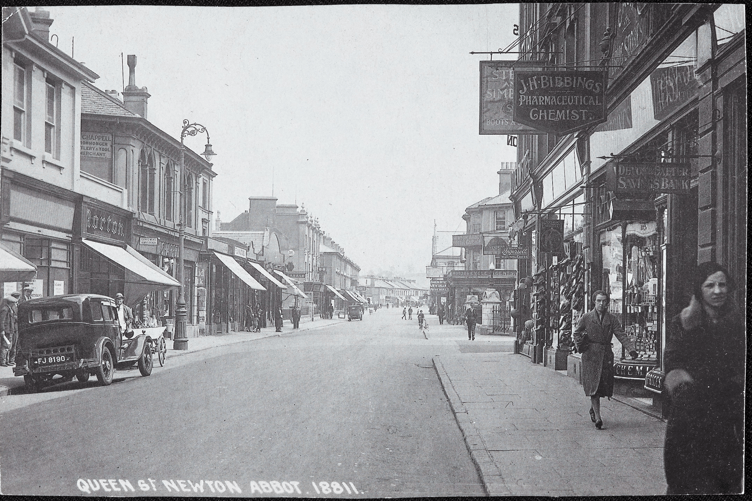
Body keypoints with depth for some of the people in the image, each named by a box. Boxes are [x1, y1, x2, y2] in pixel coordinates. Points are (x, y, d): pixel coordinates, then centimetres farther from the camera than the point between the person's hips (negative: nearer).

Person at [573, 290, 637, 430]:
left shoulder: (612, 319, 9)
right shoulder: (586, 318, 5)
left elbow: (622, 335, 0)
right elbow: (576, 333, 14)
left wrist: (631, 349, -14)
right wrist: (579, 346, -3)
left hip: (606, 356, 2)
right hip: (591, 356, -2)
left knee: (604, 386, 3)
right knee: (593, 385, -9)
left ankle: (593, 408, 30)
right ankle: (597, 417, -10)